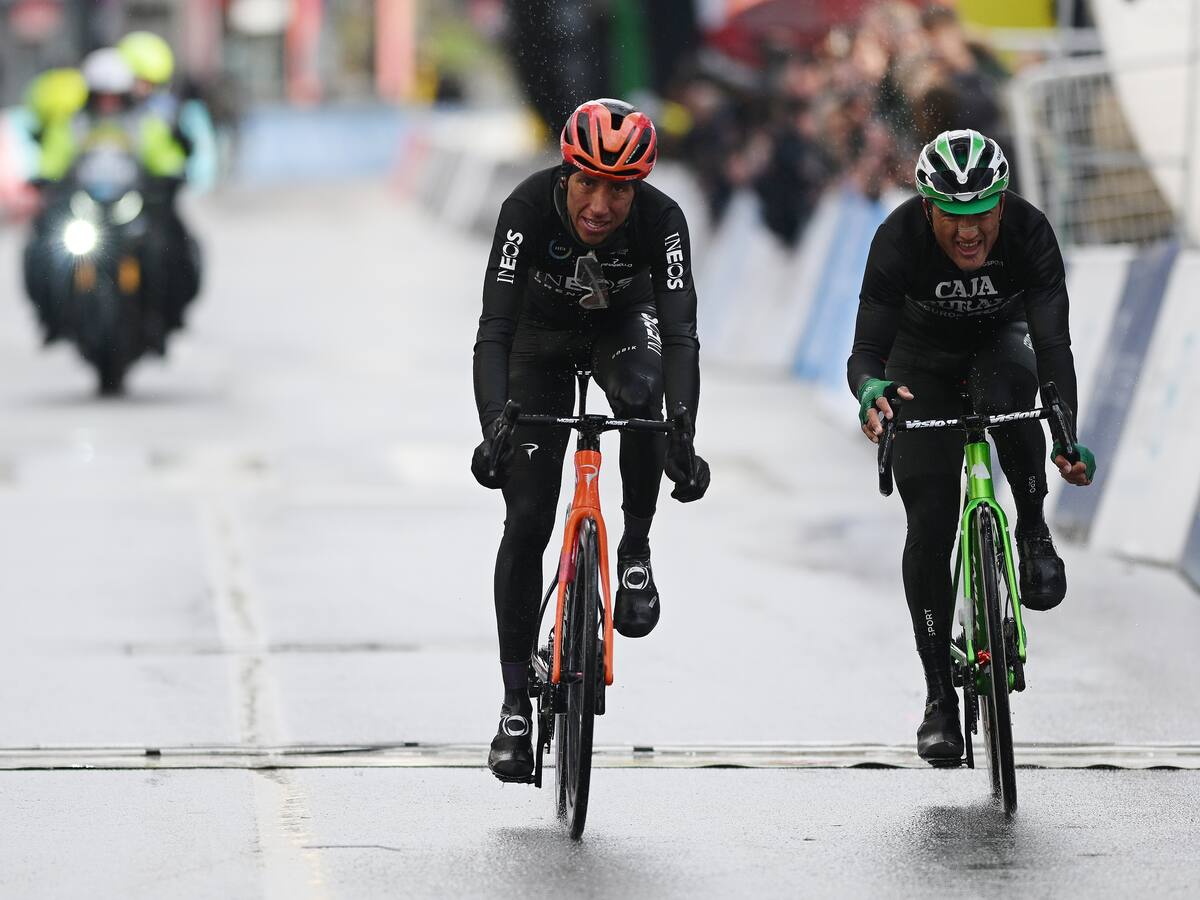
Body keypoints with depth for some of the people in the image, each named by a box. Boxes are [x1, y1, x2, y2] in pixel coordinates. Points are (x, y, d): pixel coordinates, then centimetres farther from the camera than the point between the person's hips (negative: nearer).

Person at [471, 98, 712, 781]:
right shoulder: (529, 209, -34)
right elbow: (495, 328, -39)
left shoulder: (662, 220, -32)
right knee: (526, 521, -7)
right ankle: (517, 704, 2)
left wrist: (682, 435, -53)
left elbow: (680, 334, -39)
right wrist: (495, 424, -54)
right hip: (544, 337, 0)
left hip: (622, 323, 0)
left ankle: (636, 551, -13)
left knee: (641, 394, -37)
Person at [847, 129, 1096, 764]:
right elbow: (867, 348, -34)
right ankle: (939, 696, 0)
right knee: (928, 526, -10)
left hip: (1000, 337, 0)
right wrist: (871, 391, -59)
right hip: (924, 359, 0)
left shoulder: (1029, 232, -31)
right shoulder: (898, 239, -32)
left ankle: (1033, 532, -14)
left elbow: (1053, 342, -37)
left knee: (1006, 387, -38)